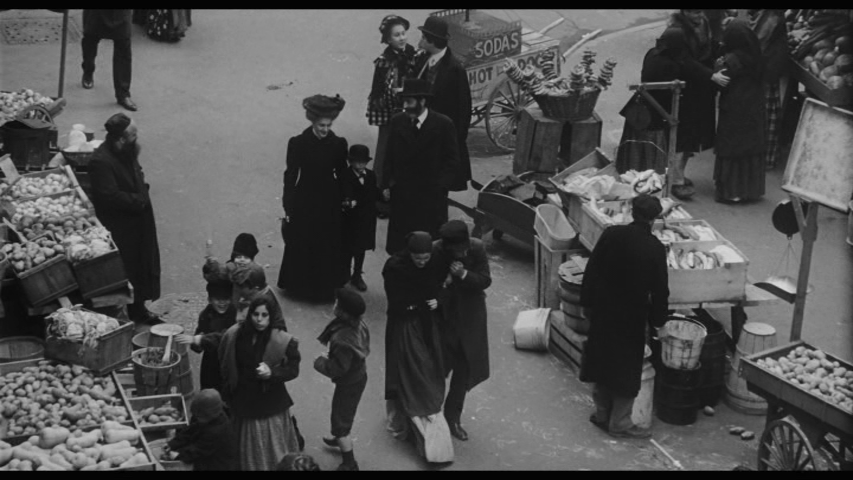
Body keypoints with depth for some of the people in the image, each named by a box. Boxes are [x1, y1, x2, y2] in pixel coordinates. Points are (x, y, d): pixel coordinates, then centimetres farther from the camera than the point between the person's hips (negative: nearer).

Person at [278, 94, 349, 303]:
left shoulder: (338, 144, -7)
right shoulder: (298, 144, -12)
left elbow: (341, 175, 5)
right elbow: (291, 176, -6)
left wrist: (344, 199, 2)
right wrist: (288, 208, -4)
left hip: (329, 203, 2)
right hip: (304, 202, -2)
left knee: (328, 247, 10)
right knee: (301, 246, 10)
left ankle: (324, 289, 27)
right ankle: (301, 286, 28)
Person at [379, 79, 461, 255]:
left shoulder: (443, 124, -6)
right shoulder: (397, 122, 3)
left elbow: (452, 160, -2)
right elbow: (390, 156, 10)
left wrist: (440, 186, -11)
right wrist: (386, 184, 3)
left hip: (431, 196, -3)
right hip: (401, 196, 3)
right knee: (399, 246, 2)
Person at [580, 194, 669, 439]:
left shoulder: (611, 235, -8)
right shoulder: (655, 248, -15)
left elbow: (591, 272, -2)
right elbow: (660, 289, -8)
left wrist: (587, 302, 9)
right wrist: (657, 318, 6)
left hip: (603, 311, 4)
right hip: (632, 317, -4)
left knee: (602, 361, 17)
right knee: (627, 369, 8)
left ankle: (602, 413, 28)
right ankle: (619, 423, 13)